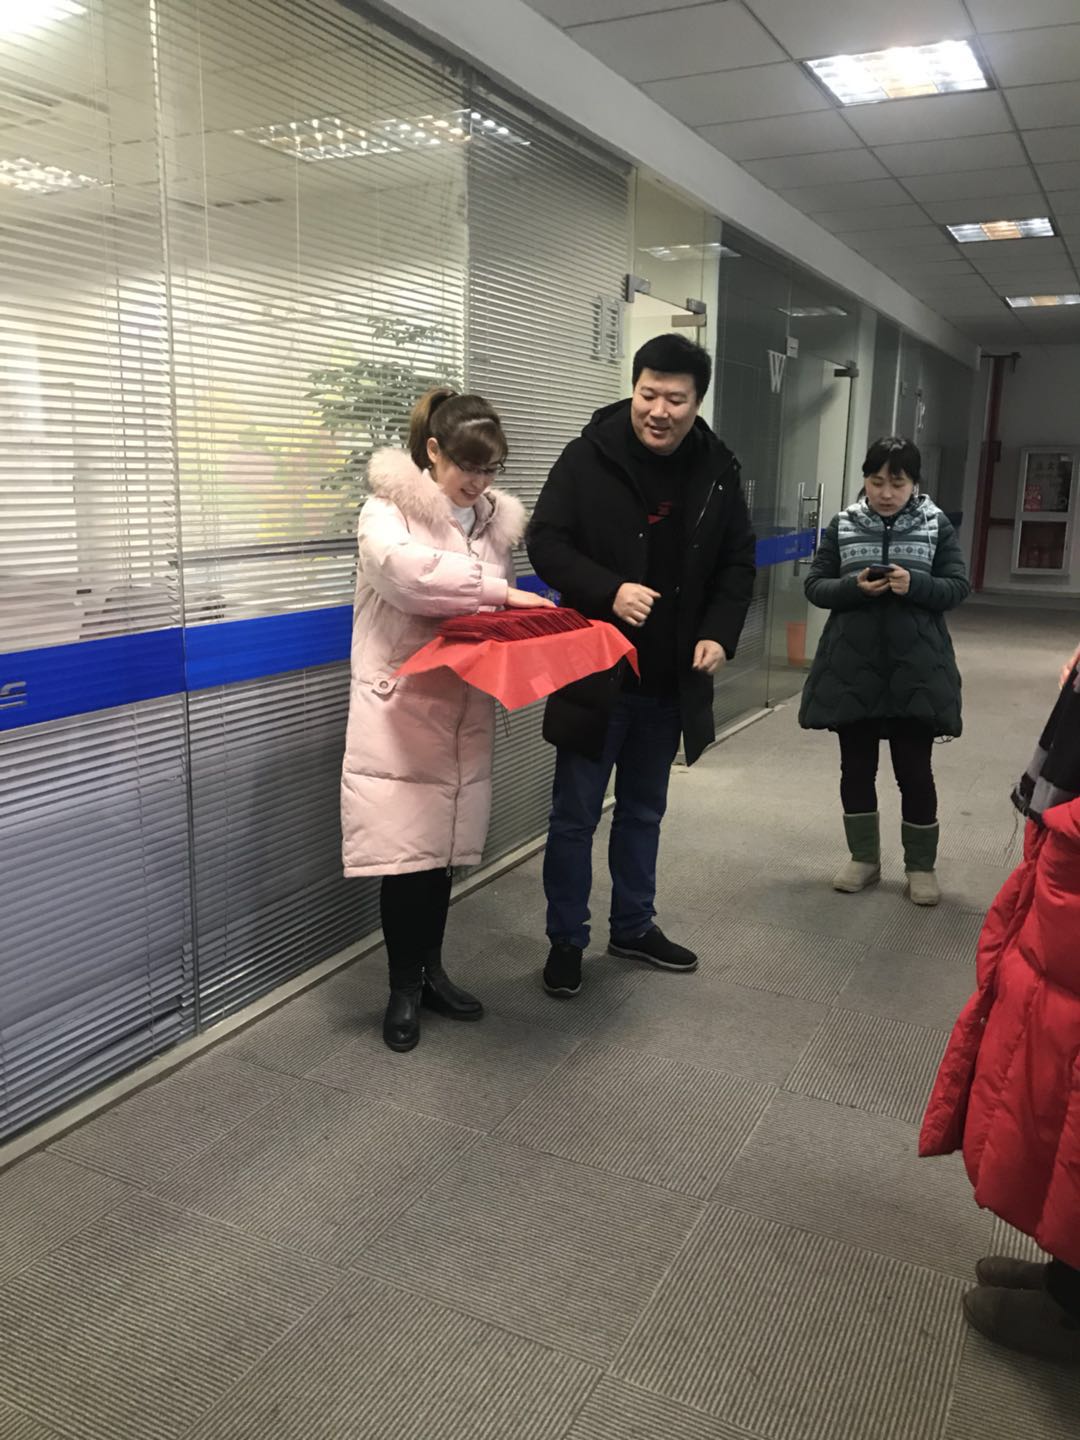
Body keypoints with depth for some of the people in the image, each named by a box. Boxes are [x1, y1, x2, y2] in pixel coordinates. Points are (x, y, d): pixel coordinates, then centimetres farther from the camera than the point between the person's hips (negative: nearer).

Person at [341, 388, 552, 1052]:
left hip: (465, 711, 5)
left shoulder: (496, 517, 11)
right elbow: (402, 567, -30)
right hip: (400, 710, -5)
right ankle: (405, 988, 17)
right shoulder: (388, 510, -7)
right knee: (404, 851, -1)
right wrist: (501, 592, -32)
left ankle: (431, 972, 30)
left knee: (444, 847, 13)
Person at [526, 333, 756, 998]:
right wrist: (609, 591, -27)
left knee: (644, 811, 19)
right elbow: (546, 542, -11)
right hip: (595, 670, -4)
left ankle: (634, 925, 36)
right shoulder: (590, 455, -10)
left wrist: (720, 633, -9)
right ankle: (567, 940, 23)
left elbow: (738, 563, 8)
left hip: (672, 680, 4)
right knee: (576, 815, 6)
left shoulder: (718, 469, 1)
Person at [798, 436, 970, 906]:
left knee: (914, 770, 5)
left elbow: (959, 587, -1)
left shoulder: (937, 526, 0)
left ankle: (921, 865, 21)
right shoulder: (843, 525, 2)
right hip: (852, 668, 2)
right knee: (856, 766, 10)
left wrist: (915, 584, -20)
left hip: (915, 670, -1)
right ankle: (864, 858, 27)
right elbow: (814, 586, 2)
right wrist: (853, 586, -17)